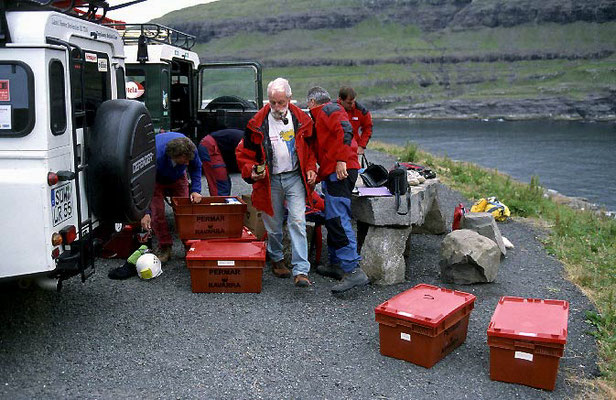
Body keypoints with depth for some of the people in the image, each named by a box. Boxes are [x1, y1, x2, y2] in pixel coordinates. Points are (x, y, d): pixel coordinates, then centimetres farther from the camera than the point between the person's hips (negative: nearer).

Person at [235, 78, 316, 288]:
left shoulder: (301, 119, 2)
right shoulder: (257, 123, -3)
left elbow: (310, 147, 14)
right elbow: (243, 152, 4)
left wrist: (310, 169, 1)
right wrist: (251, 171, -12)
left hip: (295, 178, 0)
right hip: (270, 180, 0)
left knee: (297, 221, -11)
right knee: (273, 225, 9)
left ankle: (301, 270, -11)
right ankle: (276, 259, 35)